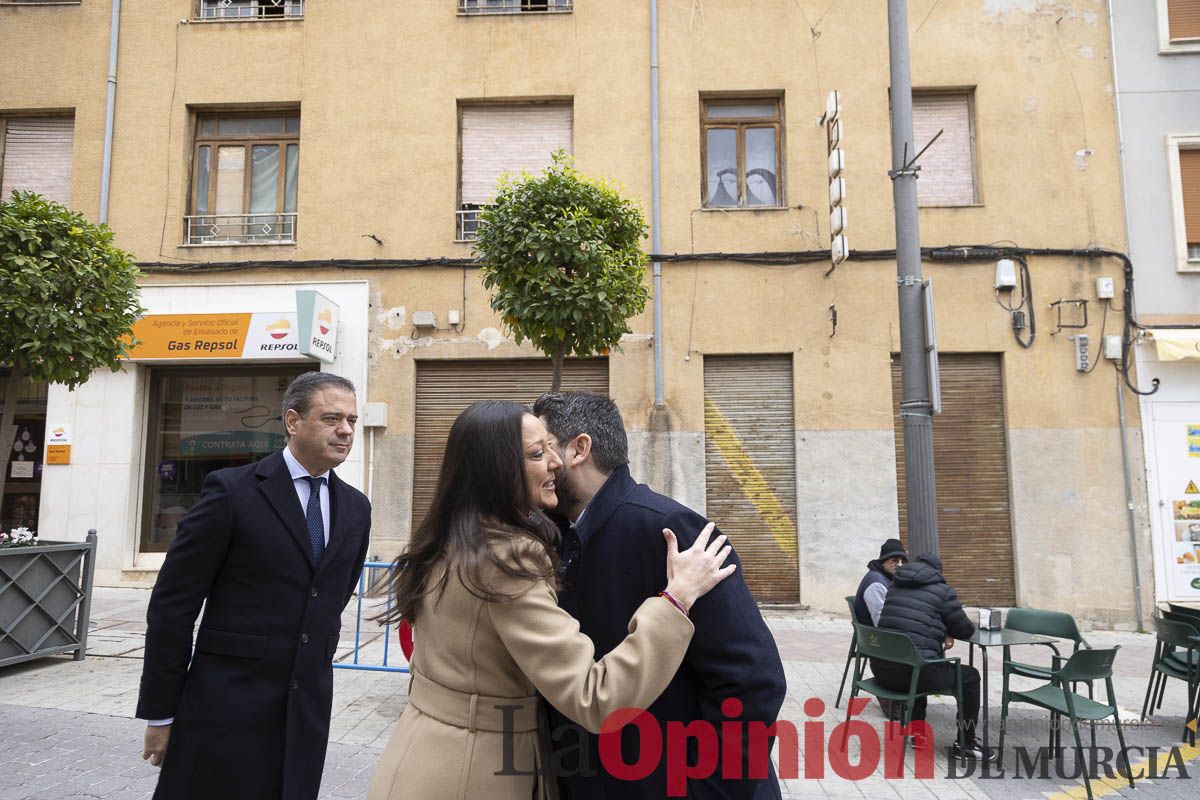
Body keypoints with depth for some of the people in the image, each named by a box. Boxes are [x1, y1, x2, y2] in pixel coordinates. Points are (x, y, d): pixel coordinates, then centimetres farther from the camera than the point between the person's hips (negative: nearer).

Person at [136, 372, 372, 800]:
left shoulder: (356, 508, 5)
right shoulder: (232, 490, -10)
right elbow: (172, 605, -8)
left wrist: (315, 673, 15)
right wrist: (159, 713, -6)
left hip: (308, 711, 5)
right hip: (227, 705, -4)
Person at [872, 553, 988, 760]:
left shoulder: (895, 586, 18)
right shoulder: (942, 591, 2)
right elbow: (966, 630, 11)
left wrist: (940, 632, 19)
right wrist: (946, 631, 32)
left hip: (882, 669, 6)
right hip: (912, 671, -6)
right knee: (970, 676, 19)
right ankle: (965, 744, 25)